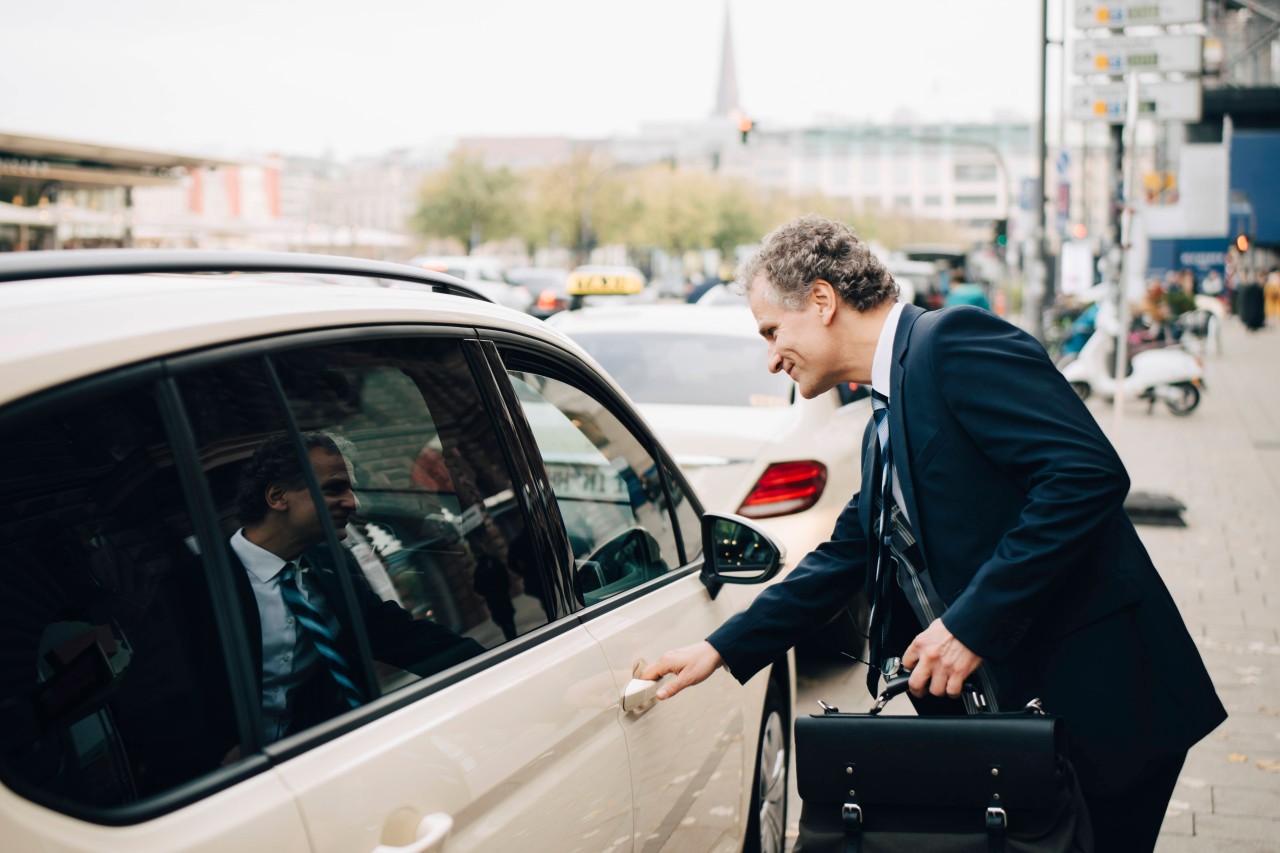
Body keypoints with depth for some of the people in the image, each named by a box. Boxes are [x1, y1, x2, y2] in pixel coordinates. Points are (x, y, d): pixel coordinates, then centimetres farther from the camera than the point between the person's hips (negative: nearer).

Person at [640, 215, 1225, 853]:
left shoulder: (952, 340, -14)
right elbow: (846, 555, 24)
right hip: (1012, 706, 9)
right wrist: (722, 648, 19)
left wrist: (973, 622, -23)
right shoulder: (885, 427, 16)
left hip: (1099, 699, -9)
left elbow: (1090, 473, -24)